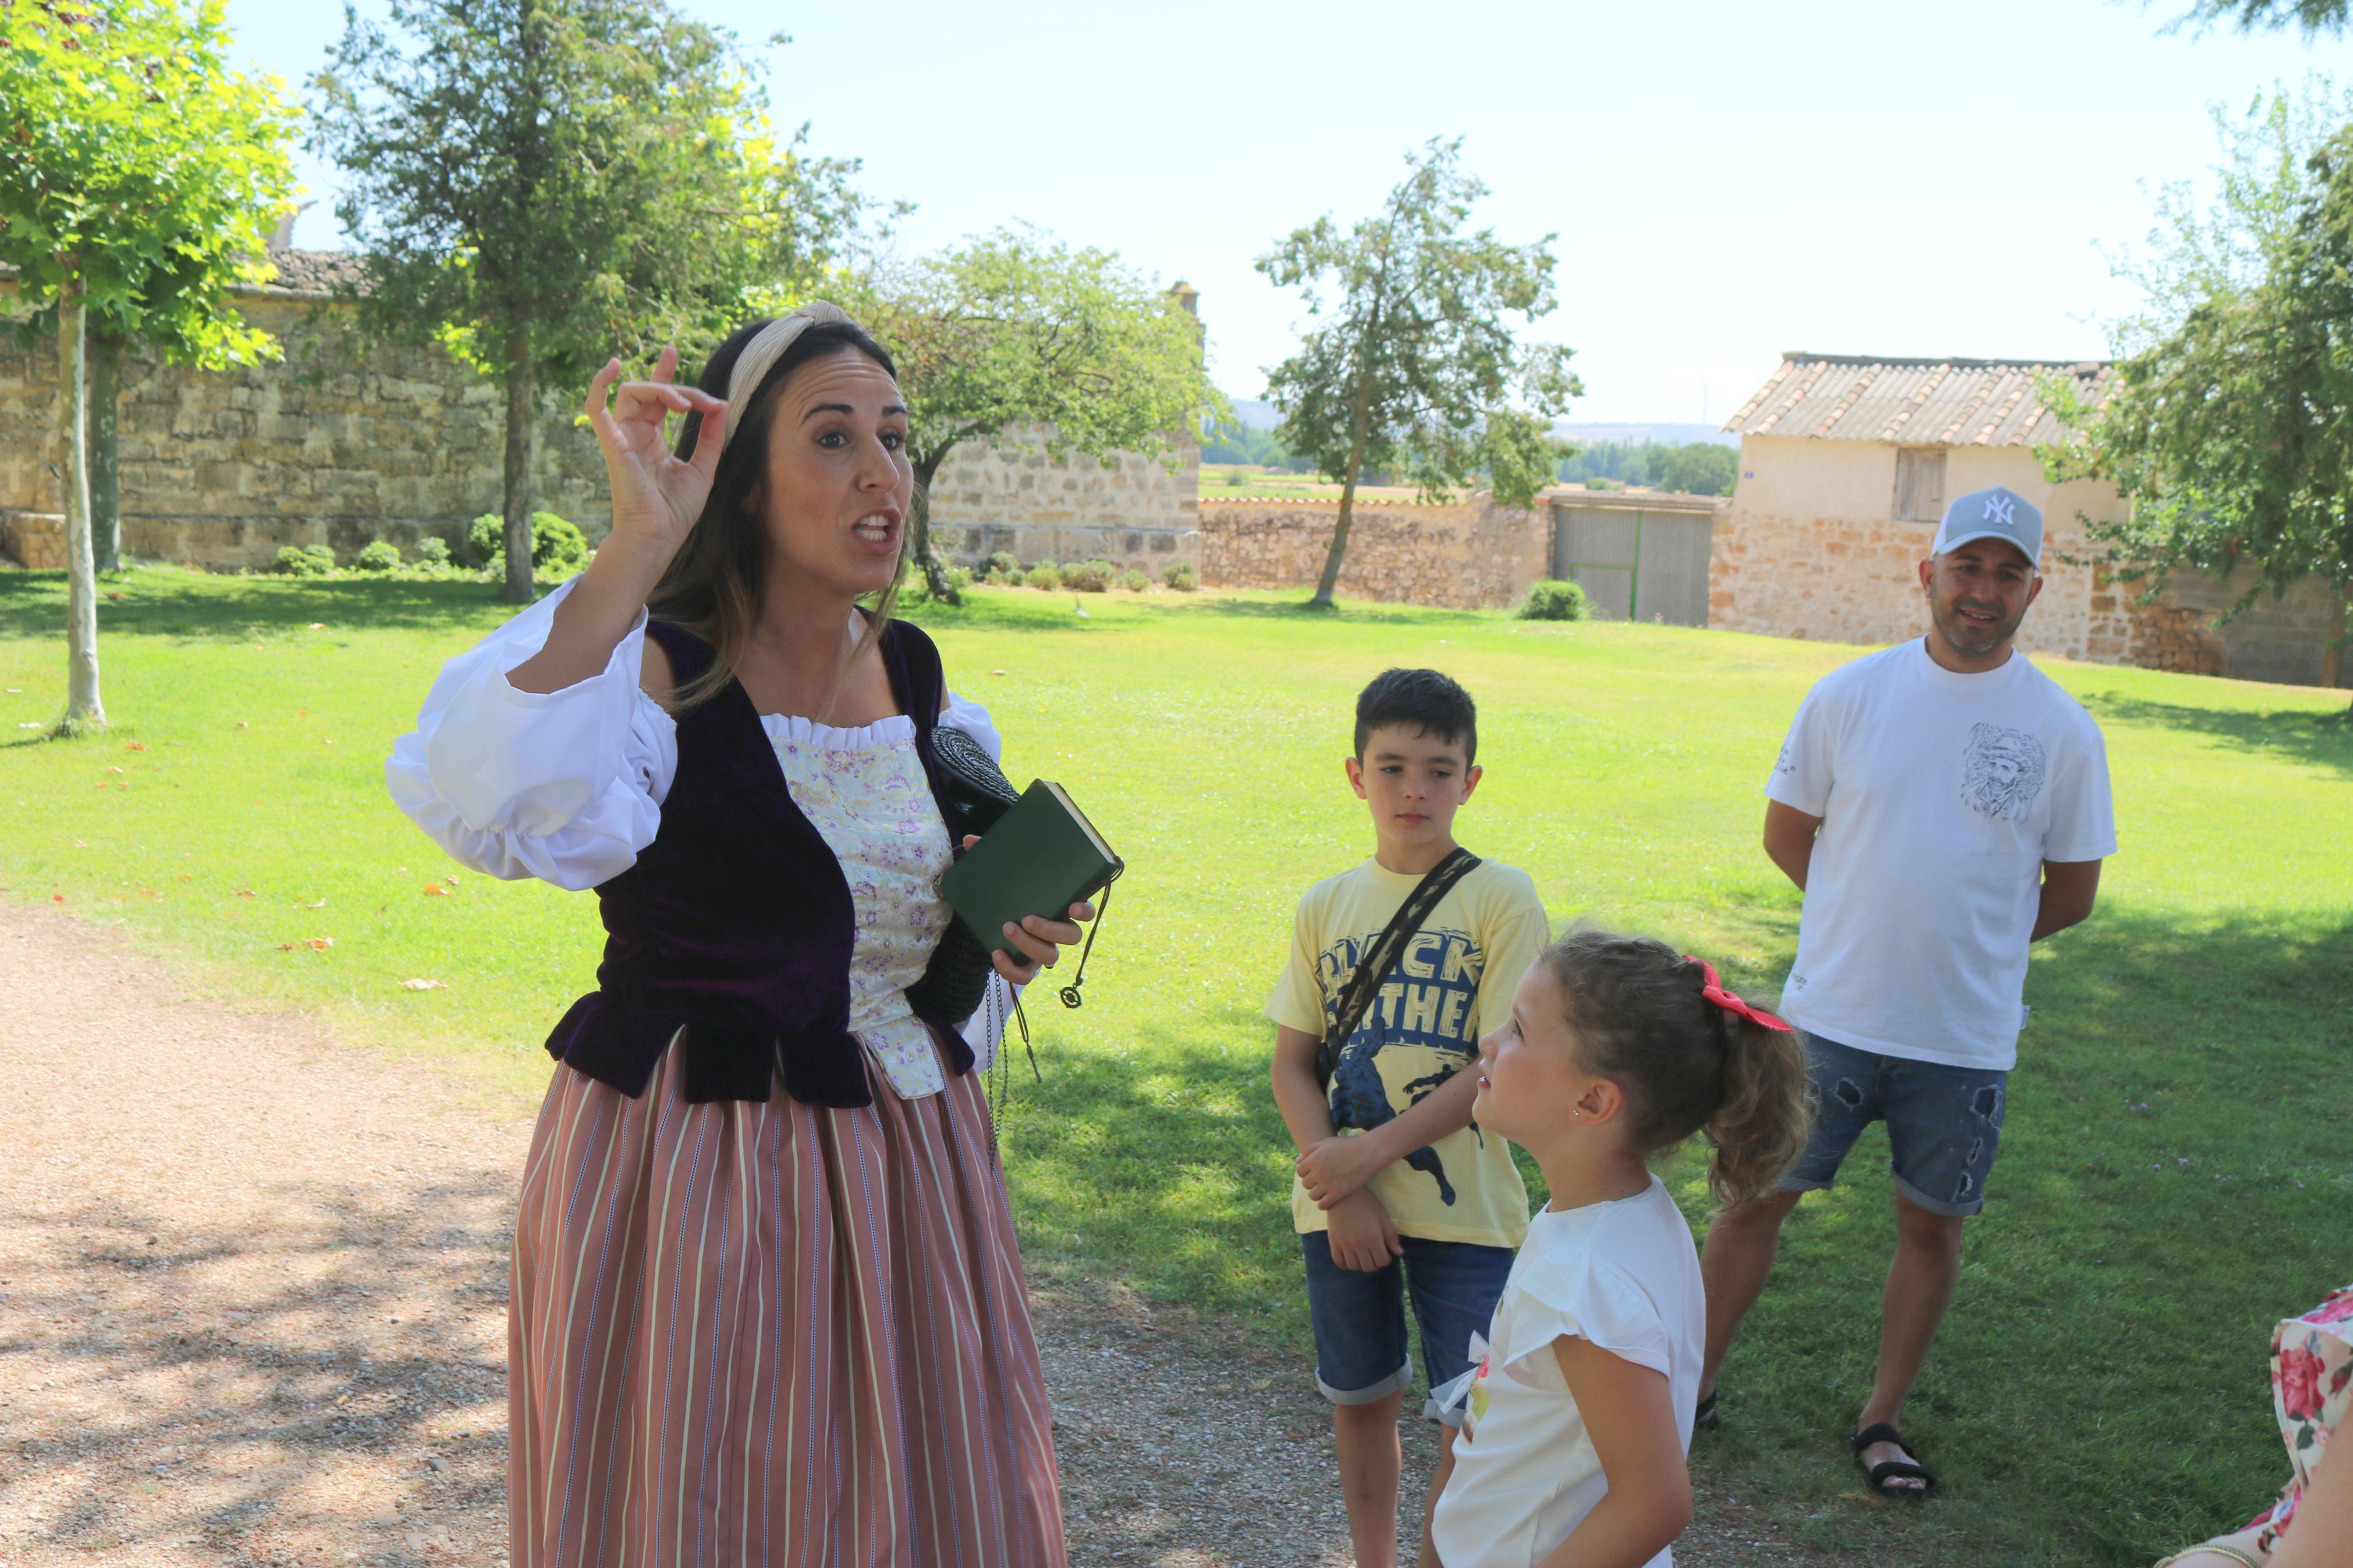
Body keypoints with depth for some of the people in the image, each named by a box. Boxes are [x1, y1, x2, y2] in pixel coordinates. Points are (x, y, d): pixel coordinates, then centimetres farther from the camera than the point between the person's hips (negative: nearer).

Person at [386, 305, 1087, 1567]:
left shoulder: (916, 672, 5)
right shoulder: (660, 670, -14)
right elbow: (496, 802, -37)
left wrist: (1008, 932, 0)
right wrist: (636, 549, -36)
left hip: (907, 1173, 6)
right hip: (685, 1170, -6)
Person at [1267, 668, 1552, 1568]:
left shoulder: (1501, 901, -7)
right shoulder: (1327, 905, 3)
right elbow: (1291, 1063, 3)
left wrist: (1373, 1151, -15)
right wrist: (1340, 1187, -10)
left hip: (1463, 1209, -3)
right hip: (1340, 1203, 3)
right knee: (1362, 1399, 16)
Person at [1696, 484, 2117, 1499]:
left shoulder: (2062, 730, -3)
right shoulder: (1848, 695, -2)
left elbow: (2071, 892, 6)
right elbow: (1786, 831, 7)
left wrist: (1967, 939, 6)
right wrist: (1875, 920, 6)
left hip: (1967, 1037, 0)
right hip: (1831, 1017, 0)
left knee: (1932, 1225, 12)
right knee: (1754, 1199, 6)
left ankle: (1883, 1419, 30)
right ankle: (1692, 1388, 23)